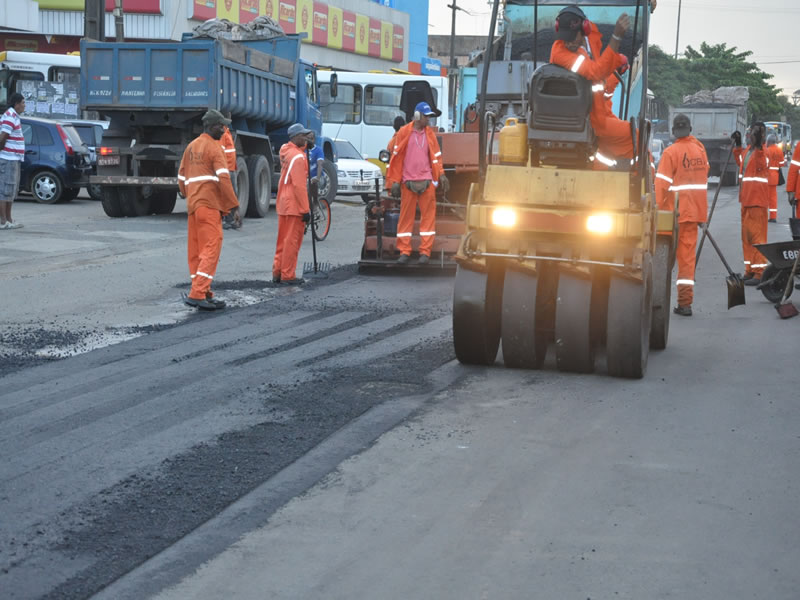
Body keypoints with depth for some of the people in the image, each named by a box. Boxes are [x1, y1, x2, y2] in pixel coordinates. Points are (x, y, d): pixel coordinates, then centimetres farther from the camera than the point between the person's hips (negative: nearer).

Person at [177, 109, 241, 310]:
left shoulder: (191, 147, 17)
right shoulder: (214, 147, -8)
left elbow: (182, 177, 19)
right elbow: (223, 178, -16)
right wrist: (234, 206, -15)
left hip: (193, 204, 9)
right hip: (209, 205, -9)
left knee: (196, 250, 10)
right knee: (211, 248, -9)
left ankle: (203, 294, 15)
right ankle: (197, 294, -17)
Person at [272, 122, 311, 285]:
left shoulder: (286, 152, 11)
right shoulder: (298, 157, -17)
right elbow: (299, 186, -21)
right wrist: (305, 210, -20)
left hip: (283, 204, 10)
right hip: (294, 205, -10)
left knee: (283, 240, 15)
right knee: (292, 241, -3)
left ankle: (277, 273, 20)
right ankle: (288, 276, 1)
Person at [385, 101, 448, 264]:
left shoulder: (430, 133, 9)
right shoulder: (404, 132, 1)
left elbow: (436, 155, 13)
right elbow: (396, 157, 1)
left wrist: (441, 174, 0)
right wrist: (395, 181, -2)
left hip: (427, 181, 2)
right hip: (408, 182, -2)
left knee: (428, 215, 0)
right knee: (406, 216, 3)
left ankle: (425, 251, 5)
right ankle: (404, 251, 8)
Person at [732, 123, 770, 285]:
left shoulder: (761, 151, -11)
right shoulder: (747, 150, 14)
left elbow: (762, 164, -30)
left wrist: (759, 146, -40)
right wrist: (737, 145, 30)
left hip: (757, 200, -9)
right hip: (746, 199, 9)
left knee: (757, 235, -9)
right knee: (746, 236, 14)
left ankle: (759, 273, -8)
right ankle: (750, 271, 23)